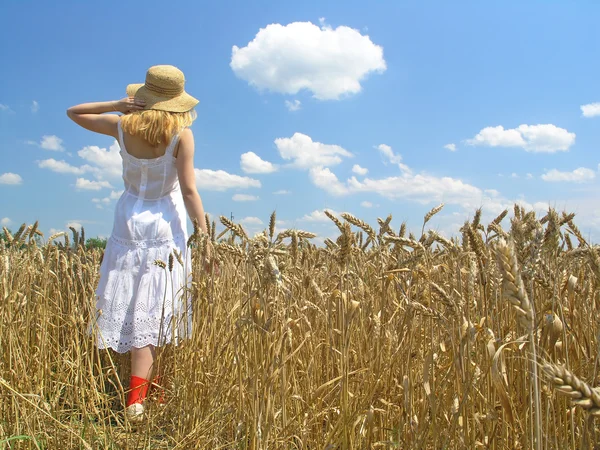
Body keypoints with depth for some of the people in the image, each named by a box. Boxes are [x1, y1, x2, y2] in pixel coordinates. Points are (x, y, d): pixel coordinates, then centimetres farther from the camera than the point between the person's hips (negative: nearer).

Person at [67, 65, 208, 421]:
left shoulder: (122, 126, -4)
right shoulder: (181, 134, -12)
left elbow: (73, 112, 11)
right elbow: (189, 191, -15)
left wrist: (118, 105, -1)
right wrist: (206, 237, -10)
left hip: (129, 222, 3)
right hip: (165, 226, -3)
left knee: (130, 304, 15)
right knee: (154, 311, 1)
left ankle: (141, 382, 27)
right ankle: (137, 397, -2)